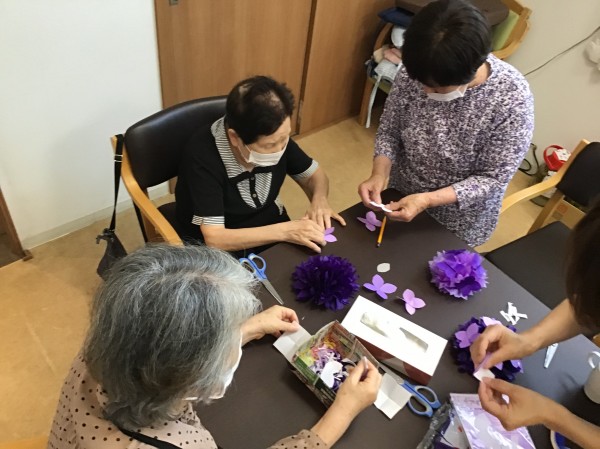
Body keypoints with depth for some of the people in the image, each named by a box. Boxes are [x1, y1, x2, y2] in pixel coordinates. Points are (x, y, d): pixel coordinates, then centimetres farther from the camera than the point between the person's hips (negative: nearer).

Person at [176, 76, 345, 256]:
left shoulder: (276, 137, -14)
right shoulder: (203, 156, -28)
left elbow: (314, 174, 2)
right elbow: (214, 238, -30)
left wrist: (319, 199, -19)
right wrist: (285, 231, -35)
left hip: (273, 230, 5)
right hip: (225, 250, -5)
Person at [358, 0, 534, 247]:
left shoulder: (512, 98, -29)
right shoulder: (413, 71, -20)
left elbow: (493, 178, -22)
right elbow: (388, 132, -7)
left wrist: (427, 200, -32)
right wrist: (379, 174, -25)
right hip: (403, 199, 3)